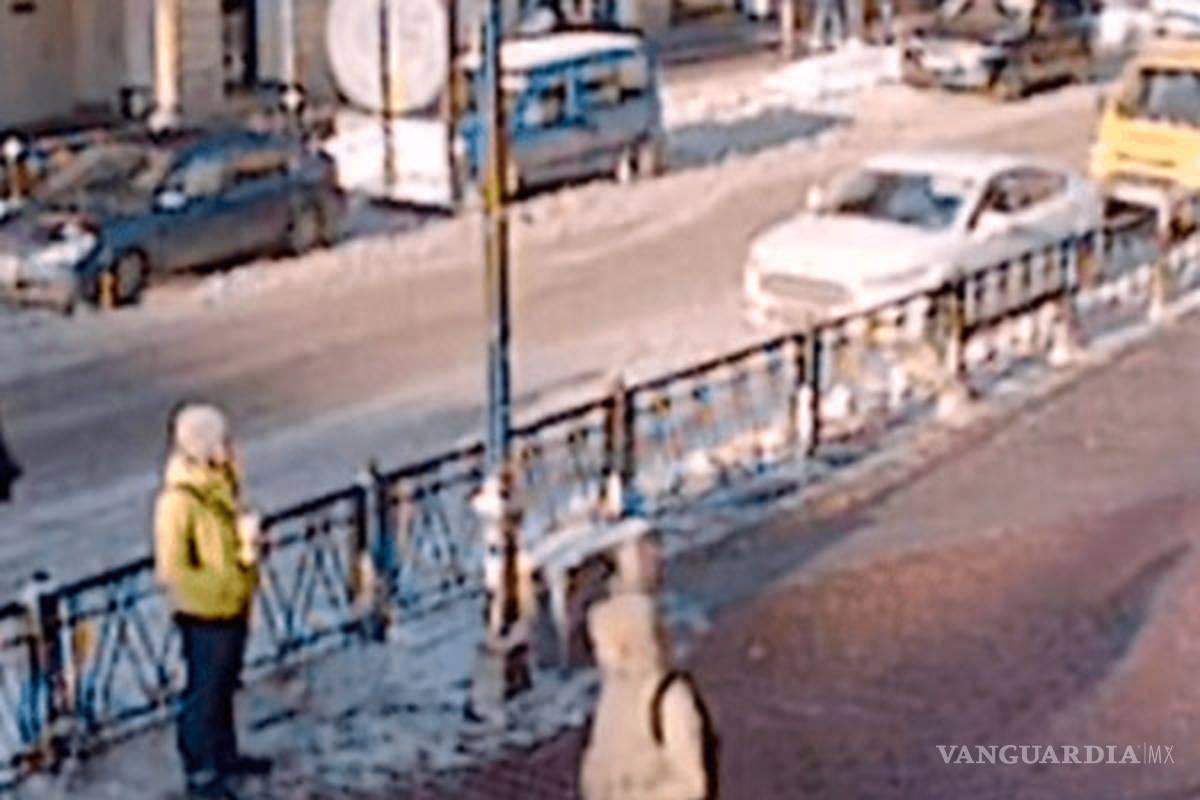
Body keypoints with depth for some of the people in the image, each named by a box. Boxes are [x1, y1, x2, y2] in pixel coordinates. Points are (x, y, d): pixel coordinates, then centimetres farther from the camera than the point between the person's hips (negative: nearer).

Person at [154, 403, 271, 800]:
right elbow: (173, 570, -25)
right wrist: (225, 586, -21)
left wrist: (249, 536, -10)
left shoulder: (221, 478, -5)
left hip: (234, 603, 8)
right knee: (204, 692, 11)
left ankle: (225, 754, 45)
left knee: (225, 684, 25)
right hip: (204, 613, -8)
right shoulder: (178, 500, -29)